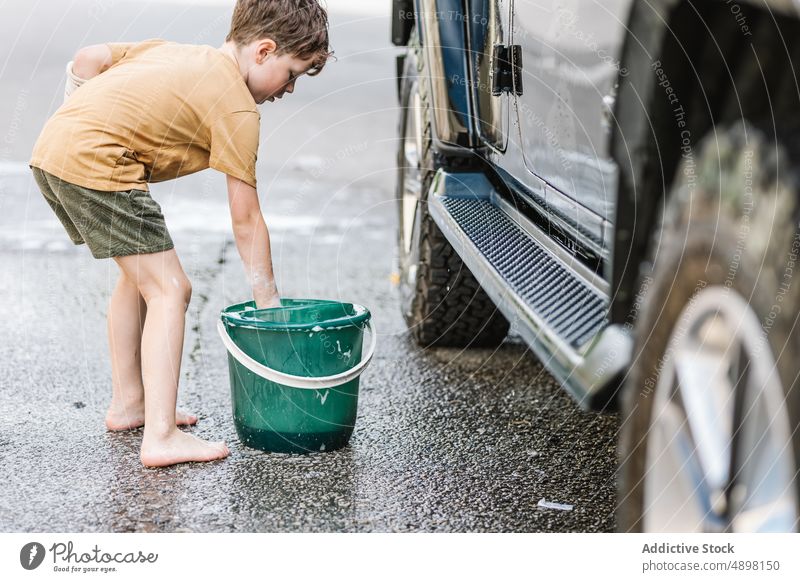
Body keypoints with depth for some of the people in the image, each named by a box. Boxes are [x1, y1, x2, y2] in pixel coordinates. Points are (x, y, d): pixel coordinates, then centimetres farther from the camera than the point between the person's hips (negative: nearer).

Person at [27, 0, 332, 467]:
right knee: (169, 289, -6)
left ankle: (127, 403, 31)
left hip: (50, 148, 10)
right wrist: (270, 305, 5)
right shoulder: (238, 109, -3)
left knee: (139, 274, 23)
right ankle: (160, 437, -12)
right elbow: (246, 219, -2)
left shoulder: (174, 51, 21)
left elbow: (87, 59, 18)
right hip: (96, 164, -10)